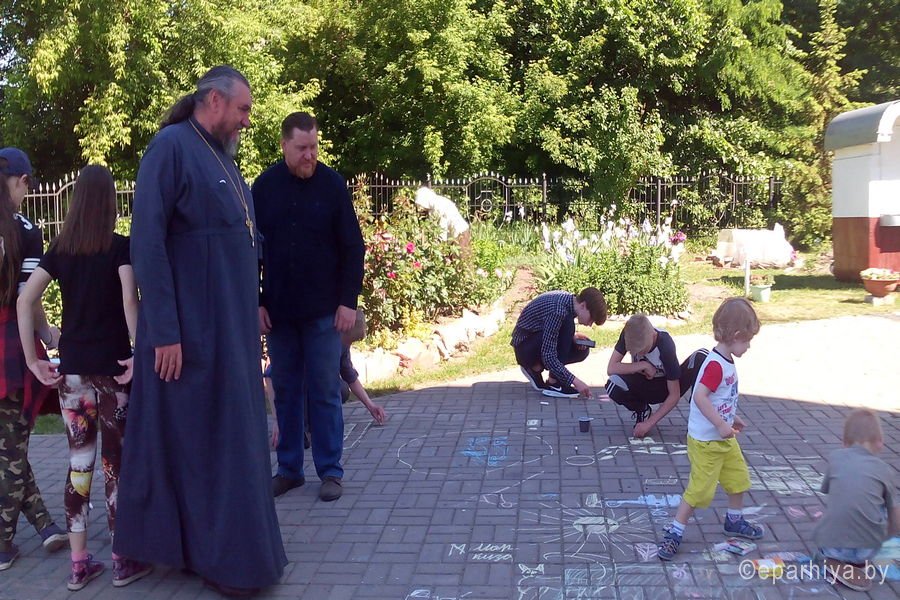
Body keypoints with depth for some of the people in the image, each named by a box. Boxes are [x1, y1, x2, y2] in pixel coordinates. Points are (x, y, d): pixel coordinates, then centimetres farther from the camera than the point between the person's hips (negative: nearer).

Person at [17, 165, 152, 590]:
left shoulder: (59, 249, 7)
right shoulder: (121, 247, -5)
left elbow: (25, 300, 0)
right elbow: (129, 300, -19)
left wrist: (32, 358, 3)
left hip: (70, 369, 4)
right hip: (111, 368, -4)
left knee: (79, 463, 11)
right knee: (116, 463, 4)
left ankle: (79, 563, 17)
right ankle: (123, 561, 12)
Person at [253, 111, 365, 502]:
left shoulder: (332, 184, -3)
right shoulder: (264, 187, 1)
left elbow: (353, 247, -2)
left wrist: (348, 301, -7)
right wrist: (256, 302, 0)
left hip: (323, 310, -2)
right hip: (278, 311, 2)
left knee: (324, 392, 3)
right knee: (286, 391, 9)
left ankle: (330, 471, 13)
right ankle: (289, 468, 20)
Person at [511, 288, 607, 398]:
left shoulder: (568, 300, -4)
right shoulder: (558, 311, -31)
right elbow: (548, 356, -33)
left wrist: (573, 337, -9)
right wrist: (574, 381, -31)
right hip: (524, 347, -9)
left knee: (582, 350, -4)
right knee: (567, 324, -28)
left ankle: (536, 368, 7)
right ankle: (553, 383, -21)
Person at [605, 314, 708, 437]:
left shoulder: (665, 345, -29)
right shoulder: (628, 334, -22)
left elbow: (674, 395, -26)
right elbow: (611, 369, -24)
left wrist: (649, 422, -29)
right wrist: (643, 366, -29)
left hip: (667, 384, -2)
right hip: (644, 385, 2)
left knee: (702, 357, -27)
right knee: (613, 386, -33)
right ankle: (642, 410, 0)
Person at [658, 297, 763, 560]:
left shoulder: (727, 362, 5)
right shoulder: (715, 365, -25)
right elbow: (699, 396, -34)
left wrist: (731, 418, 17)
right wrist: (722, 425, -31)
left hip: (724, 438, 10)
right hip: (705, 441, -10)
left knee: (739, 478, 21)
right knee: (700, 488, -3)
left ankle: (735, 521, 42)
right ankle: (675, 533, 8)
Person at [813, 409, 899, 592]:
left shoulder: (835, 457, 9)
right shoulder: (885, 470, 8)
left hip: (829, 547, 2)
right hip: (868, 549, -1)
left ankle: (837, 562, 7)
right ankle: (858, 562, 10)